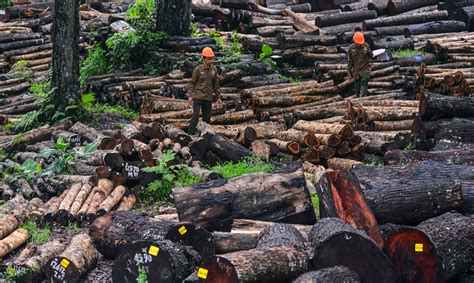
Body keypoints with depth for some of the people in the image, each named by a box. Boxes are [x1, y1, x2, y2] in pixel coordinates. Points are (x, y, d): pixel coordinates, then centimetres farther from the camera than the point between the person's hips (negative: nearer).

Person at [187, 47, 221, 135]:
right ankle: (190, 134, -6)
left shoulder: (214, 70, 6)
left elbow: (216, 85, 14)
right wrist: (190, 95, -9)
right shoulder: (198, 69, -5)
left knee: (207, 117, 7)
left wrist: (218, 97, 14)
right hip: (198, 96, -4)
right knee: (195, 116, -9)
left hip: (208, 97, 4)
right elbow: (192, 83, -1)